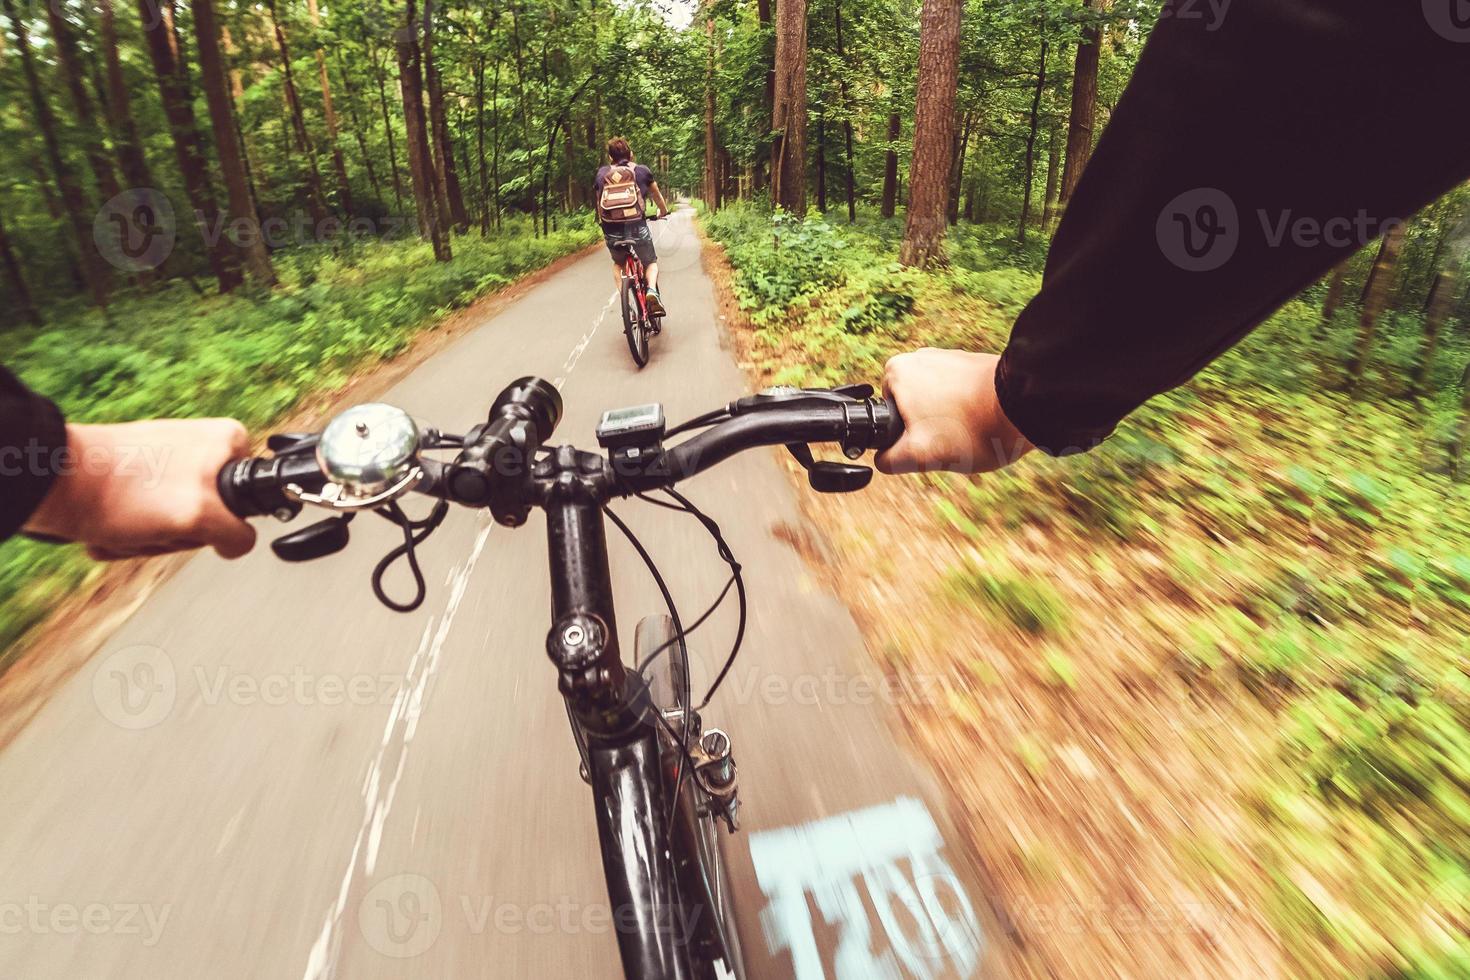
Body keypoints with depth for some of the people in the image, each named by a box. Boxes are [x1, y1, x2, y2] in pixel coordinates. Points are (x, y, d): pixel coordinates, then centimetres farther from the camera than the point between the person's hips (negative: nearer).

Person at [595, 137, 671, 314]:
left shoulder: (602, 173, 12)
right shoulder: (642, 170, 11)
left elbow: (599, 202, 20)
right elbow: (657, 196, 25)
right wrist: (663, 212, 45)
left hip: (611, 231, 1)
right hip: (637, 228, -1)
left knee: (618, 263, 31)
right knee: (651, 263, 24)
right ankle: (652, 291, -6)